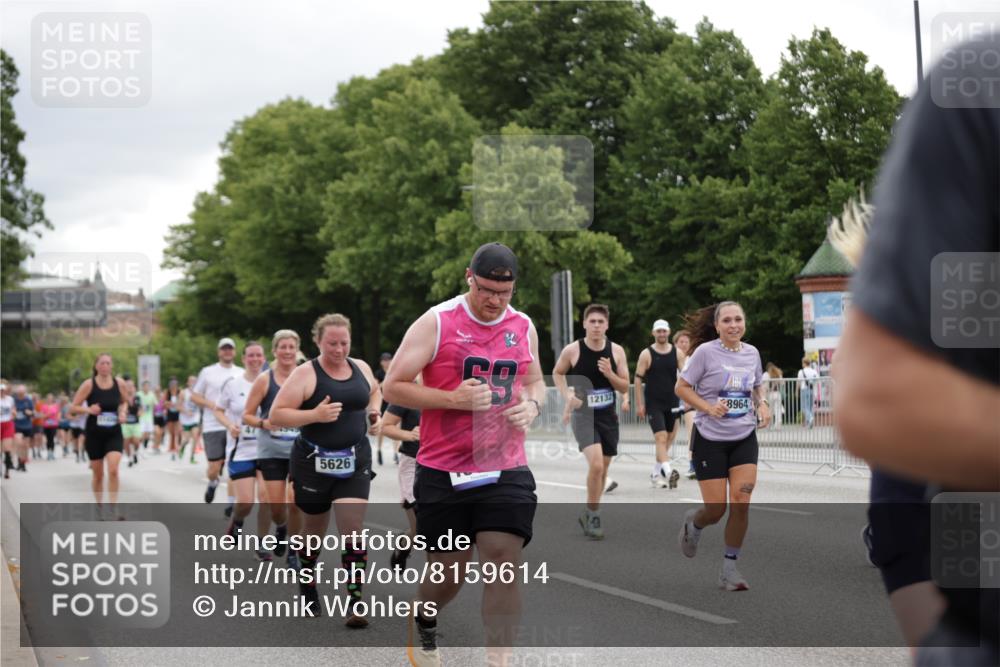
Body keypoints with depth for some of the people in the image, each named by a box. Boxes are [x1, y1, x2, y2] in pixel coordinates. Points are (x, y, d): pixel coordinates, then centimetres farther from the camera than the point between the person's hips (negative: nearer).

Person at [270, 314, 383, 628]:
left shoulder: (361, 368, 5)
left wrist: (374, 414, 8)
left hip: (355, 461, 2)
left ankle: (356, 603, -9)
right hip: (314, 462, -2)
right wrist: (315, 415, -24)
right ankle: (306, 582, 42)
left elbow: (375, 392, 28)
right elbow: (275, 416, -13)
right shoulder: (305, 374, -10)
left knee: (353, 529, -9)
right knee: (314, 529, 14)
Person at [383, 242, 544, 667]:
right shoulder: (435, 323, -8)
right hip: (442, 472, -2)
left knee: (504, 564, -9)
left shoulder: (524, 328, 7)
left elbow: (535, 381, 23)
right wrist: (453, 399, -20)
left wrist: (532, 406, -1)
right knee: (447, 572, 8)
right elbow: (393, 388, -8)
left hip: (506, 470, 3)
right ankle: (423, 618, 43)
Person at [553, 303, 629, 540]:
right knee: (596, 464, -22)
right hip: (583, 415, -4)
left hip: (608, 416, 4)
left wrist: (610, 374, -17)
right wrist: (567, 395, -7)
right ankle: (592, 514, -4)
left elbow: (625, 387, 2)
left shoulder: (616, 351, -3)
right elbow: (557, 373, 9)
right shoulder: (572, 350, -9)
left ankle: (590, 514, 34)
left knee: (602, 469, 14)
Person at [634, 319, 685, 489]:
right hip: (653, 404, -4)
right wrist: (639, 404, -7)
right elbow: (638, 379, -3)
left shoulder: (677, 353, 5)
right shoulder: (646, 354, -3)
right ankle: (668, 472, -27)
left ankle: (656, 473, 24)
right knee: (661, 438, -16)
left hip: (672, 403, 4)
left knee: (668, 440, 10)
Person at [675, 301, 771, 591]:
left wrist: (762, 404, 0)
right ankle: (693, 523, 35)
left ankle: (729, 568, 4)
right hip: (710, 439, -3)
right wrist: (709, 408, -20)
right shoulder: (705, 352, -11)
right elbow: (681, 387, -7)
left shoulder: (752, 353, 4)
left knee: (741, 502, -10)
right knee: (715, 510, -3)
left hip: (744, 439, 3)